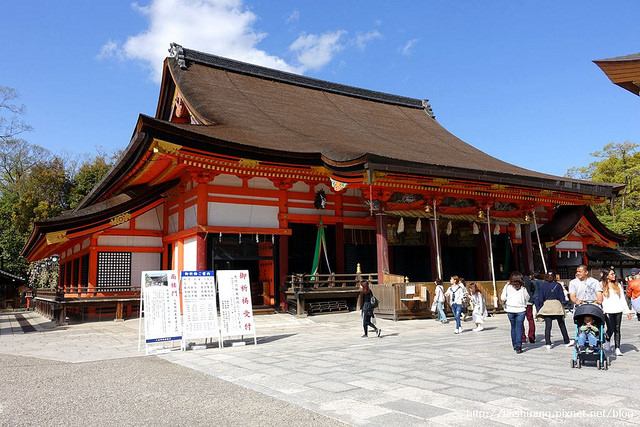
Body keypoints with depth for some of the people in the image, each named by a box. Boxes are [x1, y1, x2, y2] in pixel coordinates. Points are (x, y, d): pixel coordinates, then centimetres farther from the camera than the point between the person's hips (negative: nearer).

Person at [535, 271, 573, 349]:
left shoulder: (543, 285, 3)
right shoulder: (558, 285, 0)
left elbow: (540, 298, 3)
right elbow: (562, 298, 1)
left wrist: (539, 308, 7)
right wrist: (563, 307, 8)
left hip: (546, 305, 1)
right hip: (557, 304, 0)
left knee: (547, 326, 0)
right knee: (562, 325, 12)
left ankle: (548, 344, -4)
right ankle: (567, 342, 23)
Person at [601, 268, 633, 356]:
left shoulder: (618, 285, 13)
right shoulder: (602, 286, 2)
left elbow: (622, 299, 13)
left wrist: (627, 311, 8)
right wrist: (602, 310, -11)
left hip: (618, 310, 3)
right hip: (608, 312, -3)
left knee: (617, 329, 3)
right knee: (611, 329, -6)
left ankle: (617, 348, 5)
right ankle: (607, 341, 23)